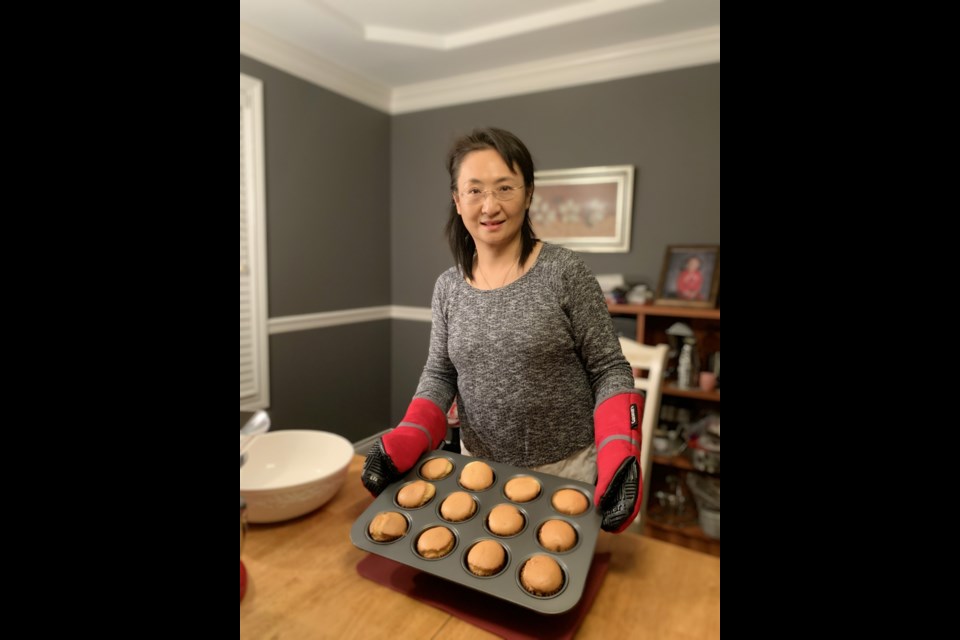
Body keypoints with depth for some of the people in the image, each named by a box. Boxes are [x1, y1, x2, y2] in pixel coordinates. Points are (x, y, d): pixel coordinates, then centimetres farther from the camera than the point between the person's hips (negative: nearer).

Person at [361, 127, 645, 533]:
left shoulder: (564, 272, -14)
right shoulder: (447, 287, -1)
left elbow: (609, 370, -10)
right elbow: (440, 374, 4)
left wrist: (619, 456, -24)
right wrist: (407, 441, -12)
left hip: (565, 470, -3)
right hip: (478, 467, 4)